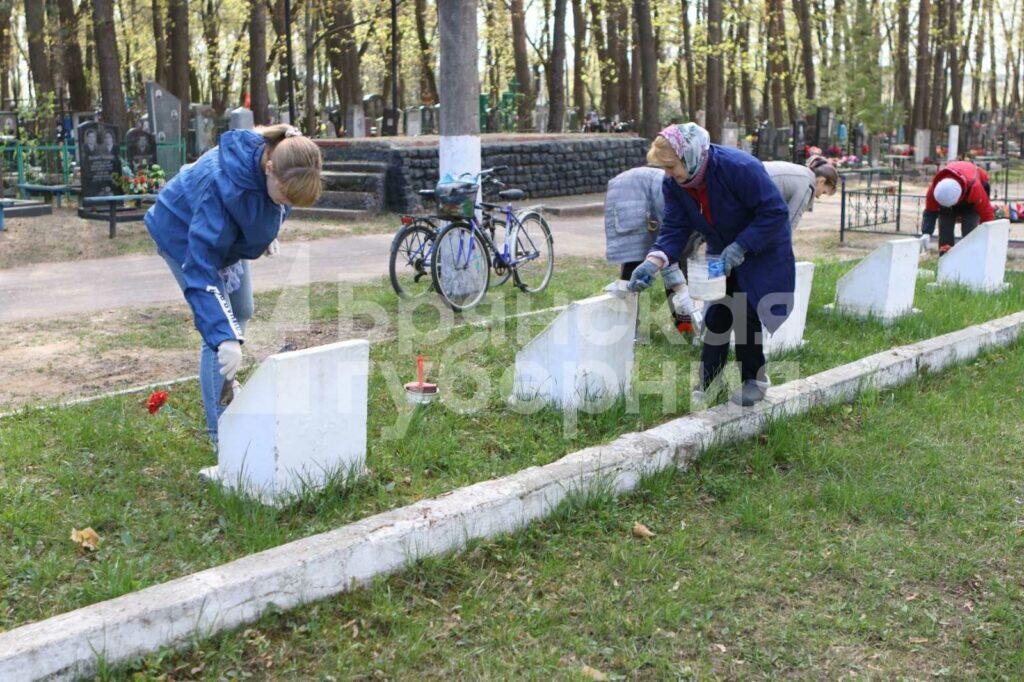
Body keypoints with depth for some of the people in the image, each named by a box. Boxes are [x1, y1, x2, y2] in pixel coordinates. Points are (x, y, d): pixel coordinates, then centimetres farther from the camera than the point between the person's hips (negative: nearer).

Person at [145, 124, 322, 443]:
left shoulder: (281, 163, -26)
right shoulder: (222, 184, -45)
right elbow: (200, 269, -46)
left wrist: (267, 233, 10)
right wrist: (224, 337, -51)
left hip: (227, 233, 7)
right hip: (184, 233, -7)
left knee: (241, 313, 22)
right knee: (220, 329, -15)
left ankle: (225, 385, 47)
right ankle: (220, 432, -6)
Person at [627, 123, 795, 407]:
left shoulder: (739, 167, -33)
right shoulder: (673, 184, -15)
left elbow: (775, 212, -29)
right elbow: (674, 229, -13)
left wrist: (741, 246, -34)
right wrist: (653, 262, -30)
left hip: (761, 251, -6)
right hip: (721, 254, 6)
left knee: (745, 316, -5)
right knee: (716, 317, 6)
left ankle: (754, 380, 15)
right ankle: (707, 387, 15)